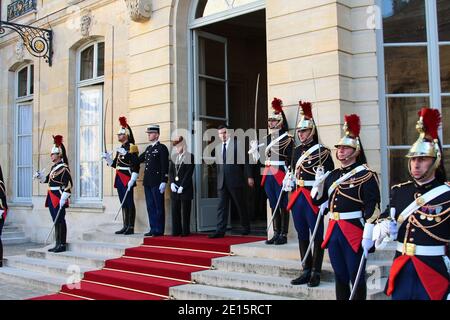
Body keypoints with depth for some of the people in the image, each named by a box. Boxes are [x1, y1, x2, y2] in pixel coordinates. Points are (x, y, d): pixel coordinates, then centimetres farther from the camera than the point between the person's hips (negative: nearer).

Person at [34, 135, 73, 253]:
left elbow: (68, 184, -19)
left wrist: (64, 198, -23)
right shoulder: (54, 167, 15)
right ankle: (58, 244, 19)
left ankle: (62, 245, 2)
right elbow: (47, 179, 25)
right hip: (52, 199, 9)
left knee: (60, 221, -4)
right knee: (56, 221, 12)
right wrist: (40, 176, 6)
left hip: (59, 198, -9)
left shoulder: (63, 168, -13)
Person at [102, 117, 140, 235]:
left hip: (127, 180, -8)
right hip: (119, 180, 8)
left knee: (129, 203, -4)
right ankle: (125, 226, 17)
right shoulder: (120, 149, 17)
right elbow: (115, 164, 19)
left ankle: (131, 227, 1)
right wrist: (107, 157, 5)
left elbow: (136, 166, -16)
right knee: (123, 203, 11)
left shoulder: (131, 148, -8)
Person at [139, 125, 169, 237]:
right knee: (150, 206, 10)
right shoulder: (148, 148, 18)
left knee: (158, 207, -1)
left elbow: (165, 167, -12)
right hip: (147, 182, 8)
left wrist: (164, 182, -17)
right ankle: (153, 229, 16)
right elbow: (139, 160, 22)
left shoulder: (162, 148, -6)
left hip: (157, 183, -8)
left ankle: (159, 230, 4)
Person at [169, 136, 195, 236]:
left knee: (185, 212, 0)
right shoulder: (174, 157, 13)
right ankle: (176, 231, 12)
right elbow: (170, 171, 11)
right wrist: (172, 183, -5)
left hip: (185, 188, -5)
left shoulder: (190, 156, -5)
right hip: (175, 188, 5)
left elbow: (189, 173, -10)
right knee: (175, 210, 5)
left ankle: (185, 231, 6)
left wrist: (182, 186, -14)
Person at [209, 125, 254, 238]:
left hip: (235, 181, -4)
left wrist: (249, 177, -7)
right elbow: (218, 165, 16)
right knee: (222, 206, -1)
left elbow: (245, 161, -2)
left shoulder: (237, 144, 0)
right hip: (222, 182, 4)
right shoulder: (218, 148, 15)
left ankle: (246, 228, 21)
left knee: (241, 205, 6)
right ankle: (220, 230, -3)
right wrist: (218, 180, 11)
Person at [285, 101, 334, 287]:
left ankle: (316, 273, 11)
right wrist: (289, 183, 7)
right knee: (302, 235, 12)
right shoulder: (297, 151, 13)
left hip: (314, 198, -7)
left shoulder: (322, 151, -7)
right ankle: (306, 271, 22)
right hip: (298, 198, 7)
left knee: (316, 236, 2)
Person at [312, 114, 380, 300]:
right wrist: (318, 183, 1)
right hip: (334, 230, 6)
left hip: (354, 232, -6)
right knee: (340, 276, 15)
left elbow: (373, 207, -15)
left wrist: (368, 235, -21)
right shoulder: (332, 175, 13)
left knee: (356, 277, 3)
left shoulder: (366, 175, -8)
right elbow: (317, 201, 18)